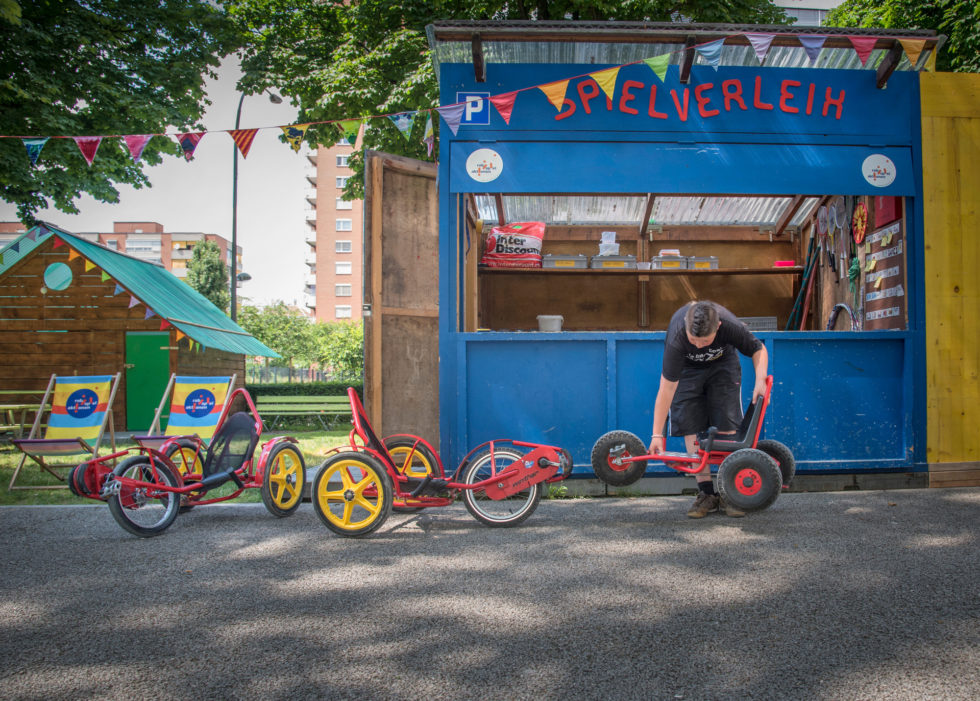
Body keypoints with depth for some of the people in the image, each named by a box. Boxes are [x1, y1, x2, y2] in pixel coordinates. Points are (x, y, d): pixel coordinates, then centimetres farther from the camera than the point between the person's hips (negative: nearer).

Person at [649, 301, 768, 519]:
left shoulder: (731, 326, -36)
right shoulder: (676, 338, -39)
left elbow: (758, 349, -12)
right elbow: (667, 388, -35)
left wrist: (760, 381, -29)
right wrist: (657, 434, -34)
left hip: (723, 365, 1)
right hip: (687, 370, -1)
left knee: (726, 427, -9)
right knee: (691, 429, -11)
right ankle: (706, 493, -4)